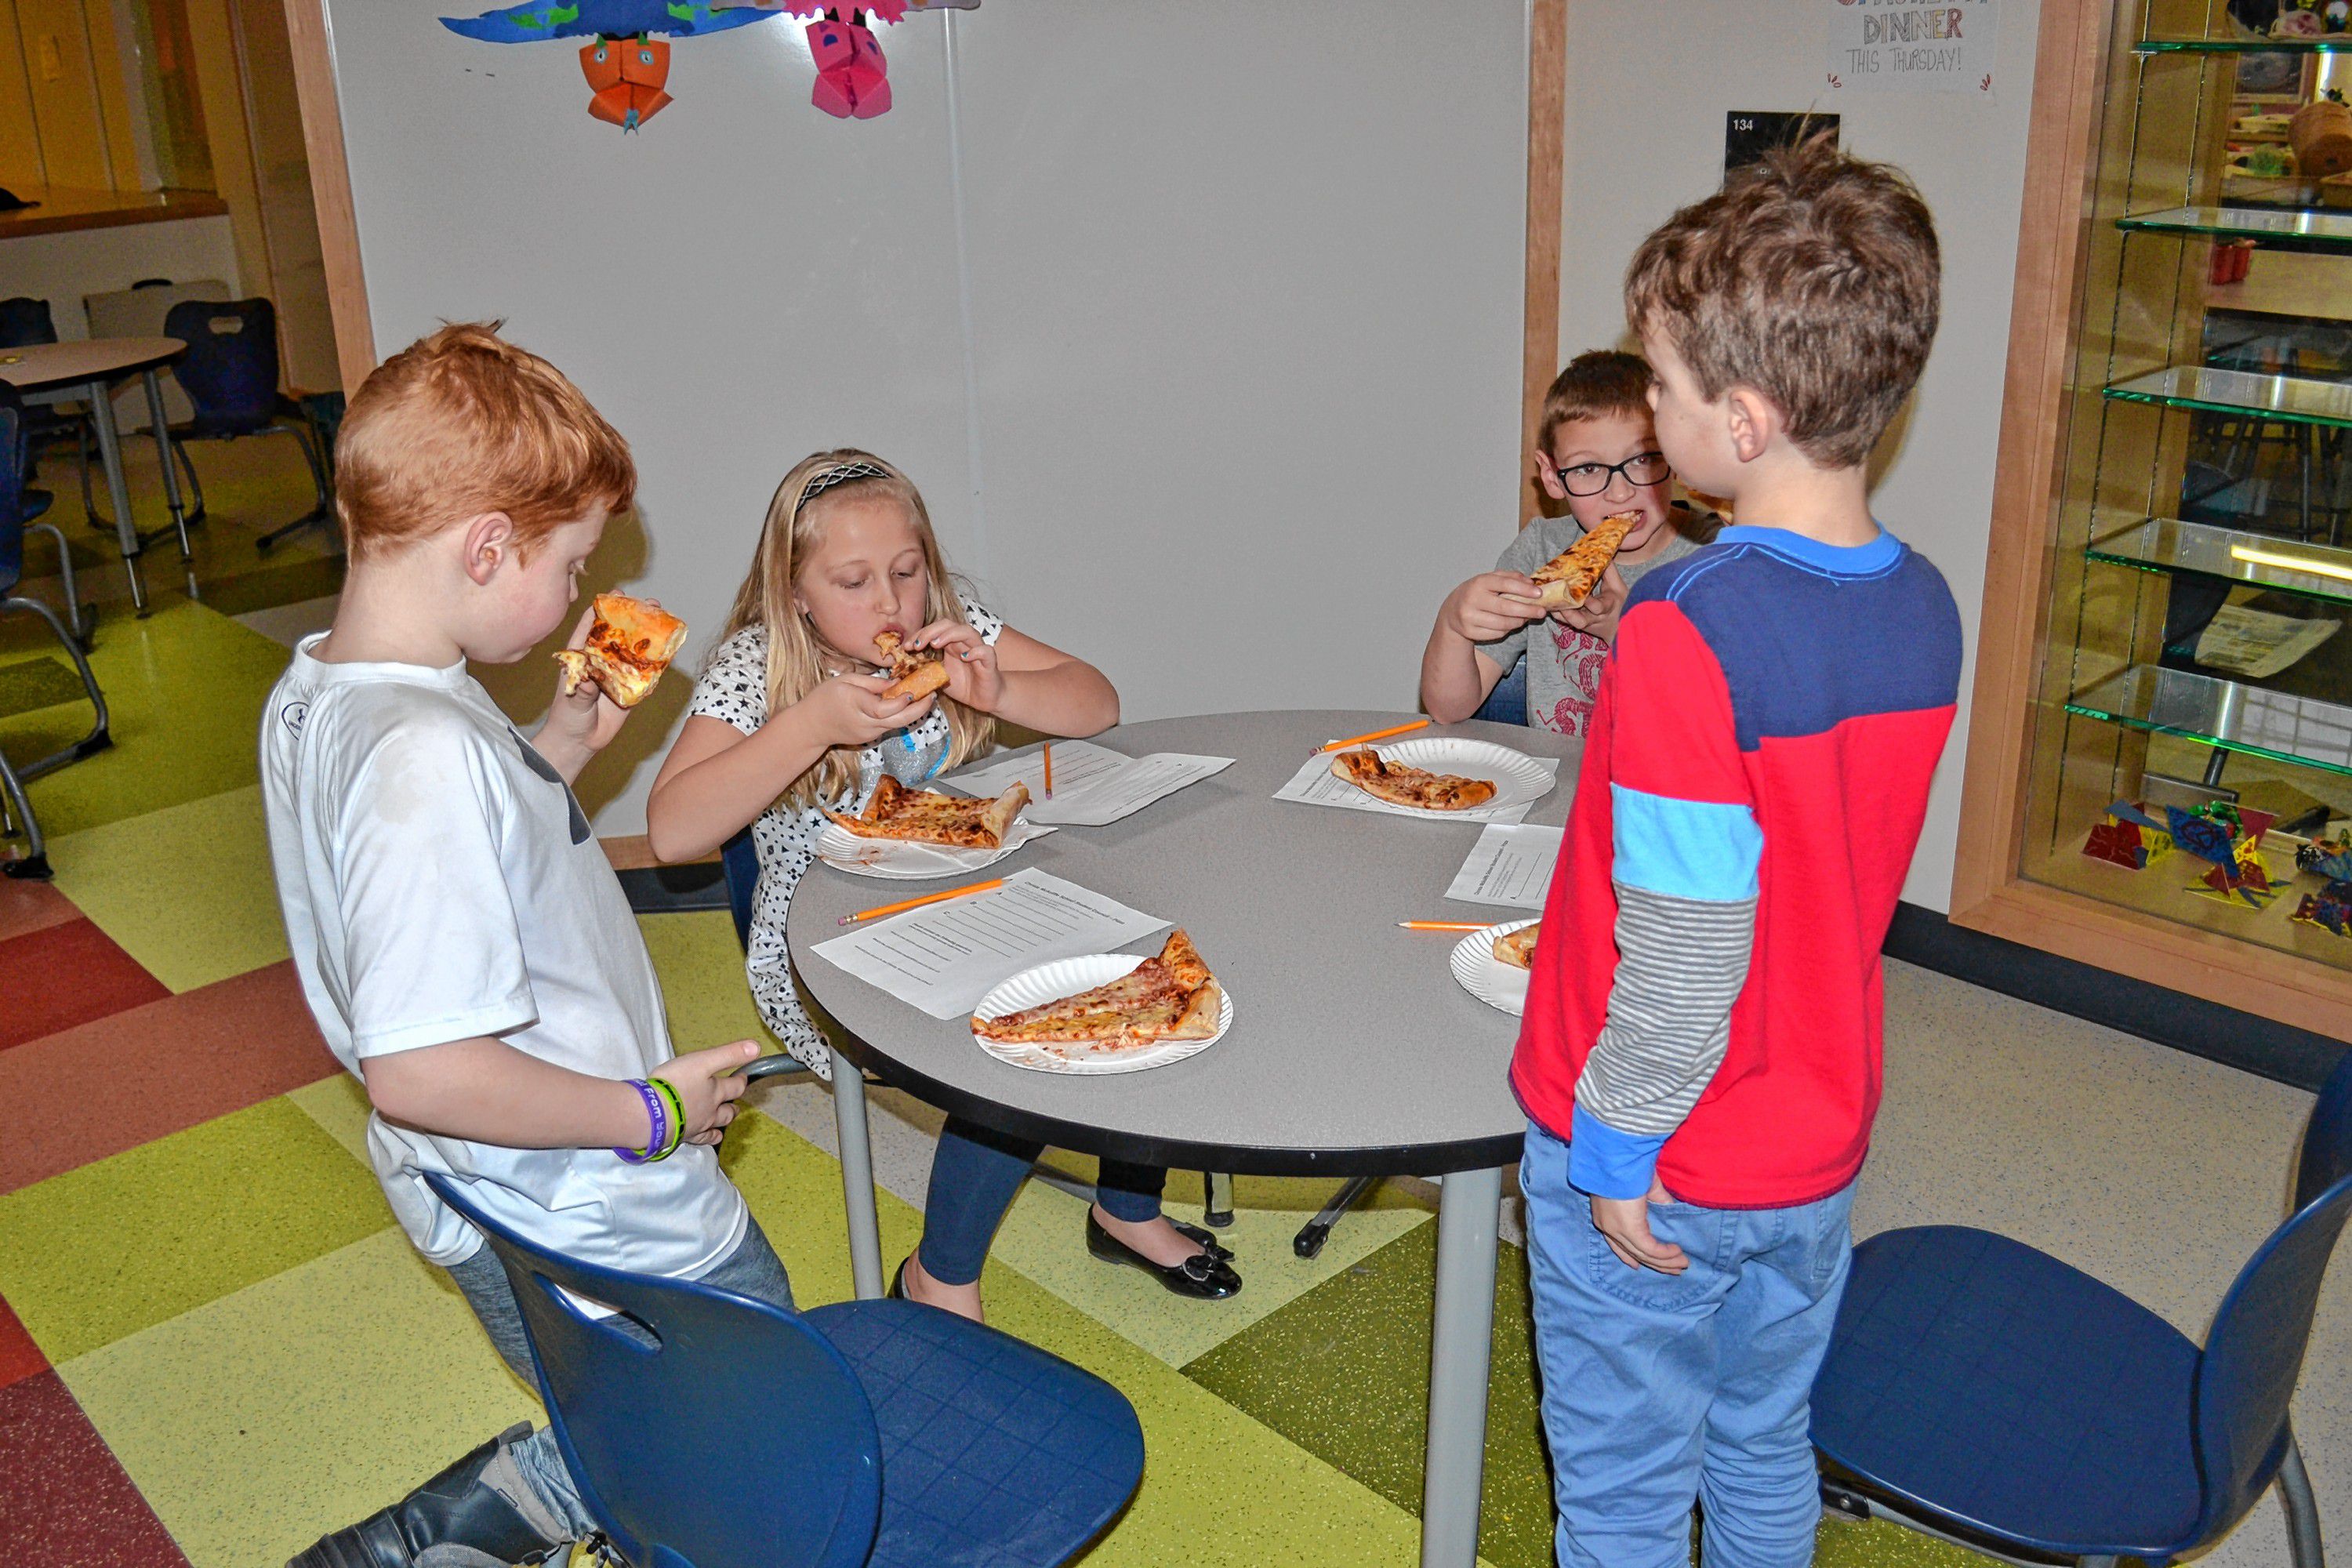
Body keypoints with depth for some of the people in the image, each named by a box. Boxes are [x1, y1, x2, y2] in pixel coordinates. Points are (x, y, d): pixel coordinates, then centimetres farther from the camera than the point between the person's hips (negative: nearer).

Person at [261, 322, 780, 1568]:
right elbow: (421, 1067, -33)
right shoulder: (426, 752, -30)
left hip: (496, 1194, 9)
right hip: (592, 1230, -9)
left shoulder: (313, 698, 1)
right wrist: (649, 1112, -20)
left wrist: (563, 744, 7)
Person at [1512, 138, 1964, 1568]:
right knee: (1767, 1453, 26)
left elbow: (1685, 951, -25)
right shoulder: (1923, 608, -5)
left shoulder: (1689, 632, -28)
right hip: (1817, 1144, 7)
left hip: (1655, 1176, -6)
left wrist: (1616, 1149, -13)